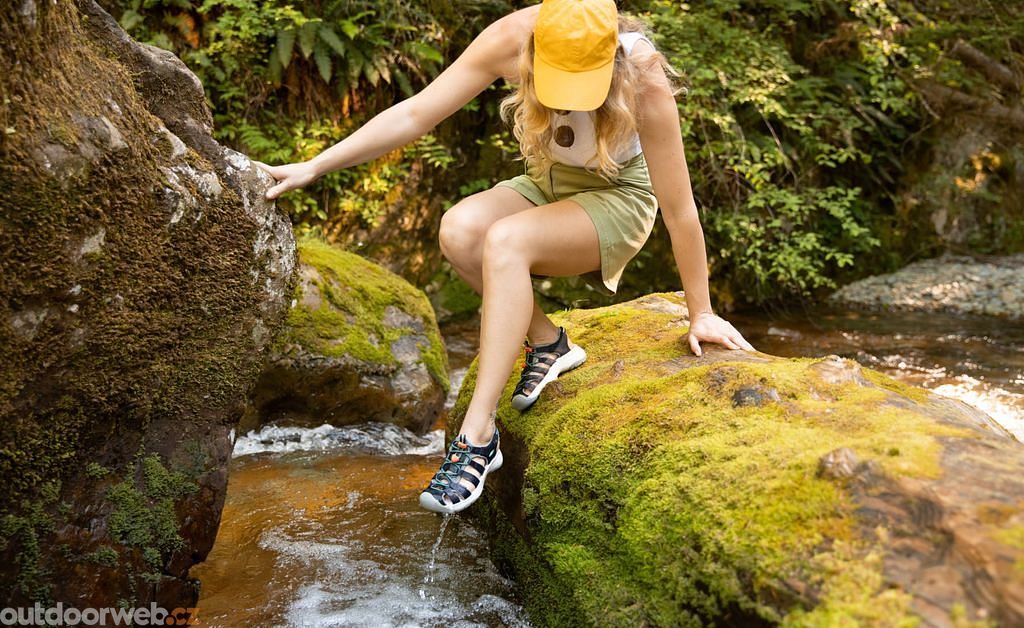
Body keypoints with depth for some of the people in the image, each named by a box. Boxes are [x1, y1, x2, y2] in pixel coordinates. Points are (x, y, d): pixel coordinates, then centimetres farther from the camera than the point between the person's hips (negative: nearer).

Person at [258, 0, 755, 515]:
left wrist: (700, 313, -14)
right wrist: (314, 167, -21)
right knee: (460, 230, -28)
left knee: (506, 239, -34)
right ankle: (548, 342, -4)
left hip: (618, 198, -4)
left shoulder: (644, 82, -31)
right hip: (546, 185, 4)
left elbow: (679, 209, -23)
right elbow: (413, 114, -18)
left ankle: (478, 436, -31)